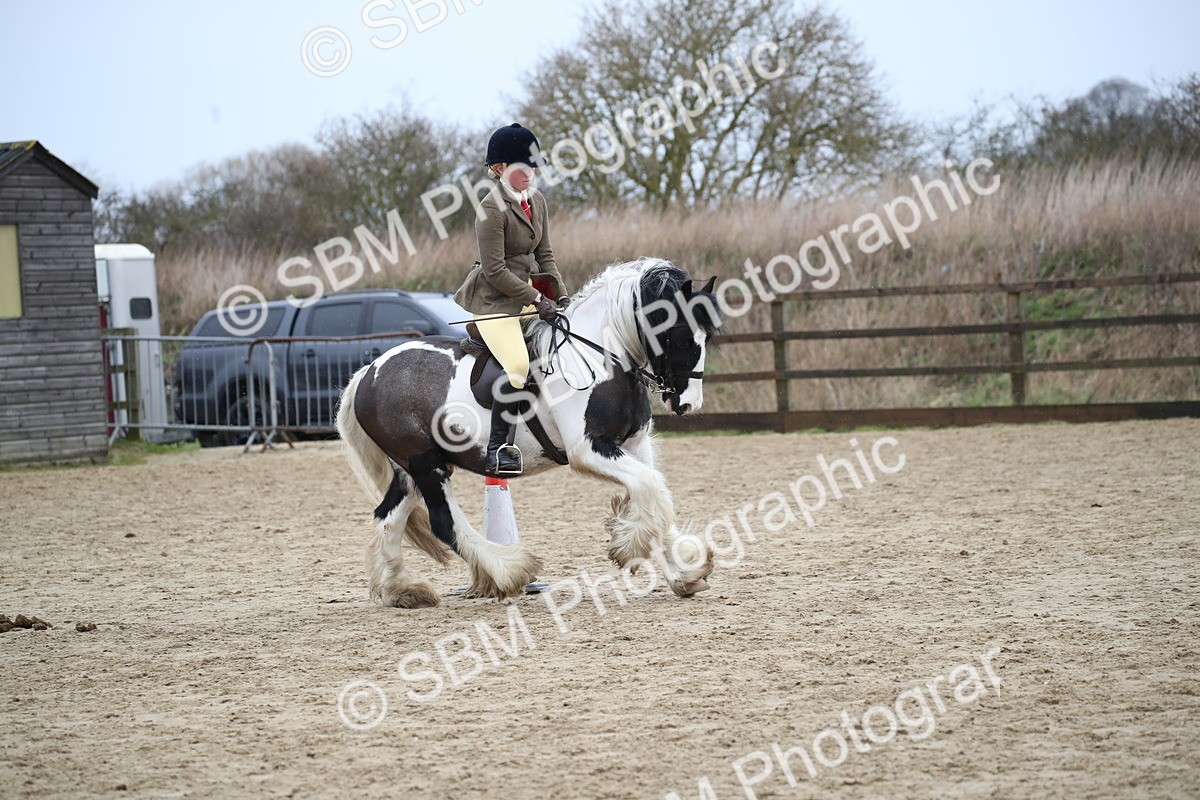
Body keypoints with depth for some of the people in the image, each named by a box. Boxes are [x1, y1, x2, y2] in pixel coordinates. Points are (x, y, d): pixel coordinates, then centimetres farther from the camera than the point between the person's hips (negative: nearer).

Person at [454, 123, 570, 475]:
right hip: (494, 298, -9)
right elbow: (495, 270, -19)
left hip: (530, 291, 9)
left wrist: (561, 295, 1)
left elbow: (545, 254, 13)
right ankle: (497, 448, -21)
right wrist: (537, 299, -18)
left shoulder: (536, 200, 7)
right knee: (518, 365, -26)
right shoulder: (493, 208, -18)